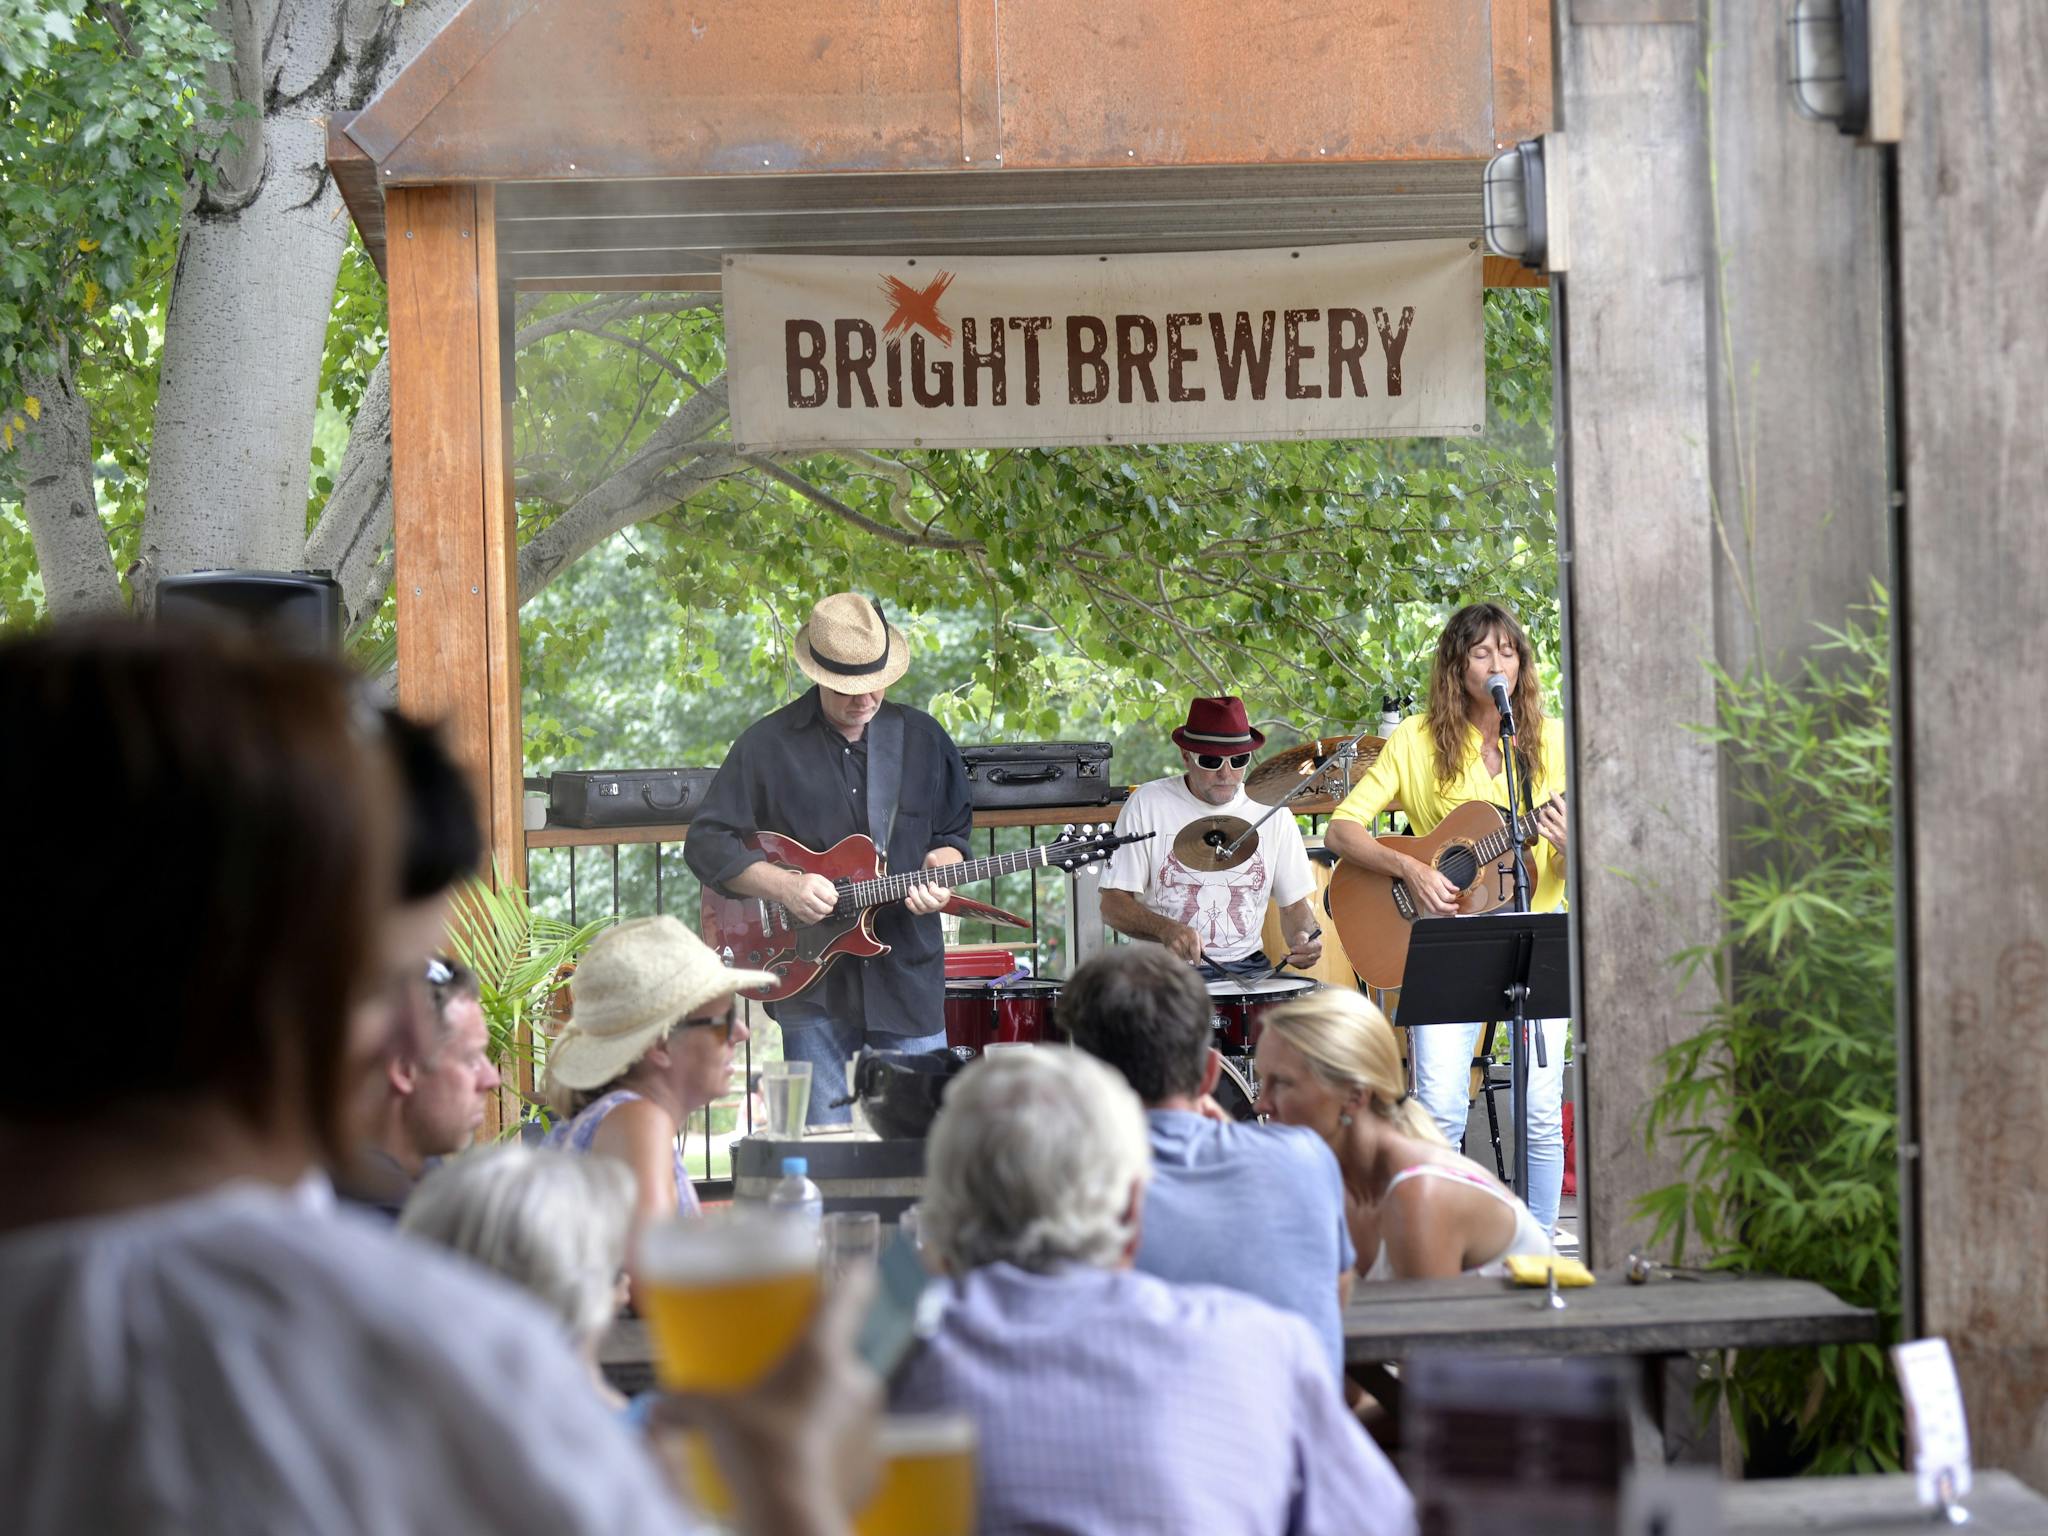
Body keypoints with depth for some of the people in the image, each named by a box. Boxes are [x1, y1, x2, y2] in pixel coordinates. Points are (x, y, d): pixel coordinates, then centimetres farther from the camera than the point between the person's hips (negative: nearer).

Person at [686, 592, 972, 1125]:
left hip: (908, 976, 2)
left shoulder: (923, 738, 9)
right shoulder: (768, 744, 0)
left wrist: (938, 869, -6)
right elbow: (707, 842, 0)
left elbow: (953, 834, 17)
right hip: (810, 982, -2)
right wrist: (784, 885, -14)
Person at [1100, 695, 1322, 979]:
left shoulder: (1270, 811, 7)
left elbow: (1295, 903, 14)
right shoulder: (1148, 804, -3)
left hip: (1247, 967, 3)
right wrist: (1166, 929, -24)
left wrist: (1302, 938, -10)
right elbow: (1112, 906, -4)